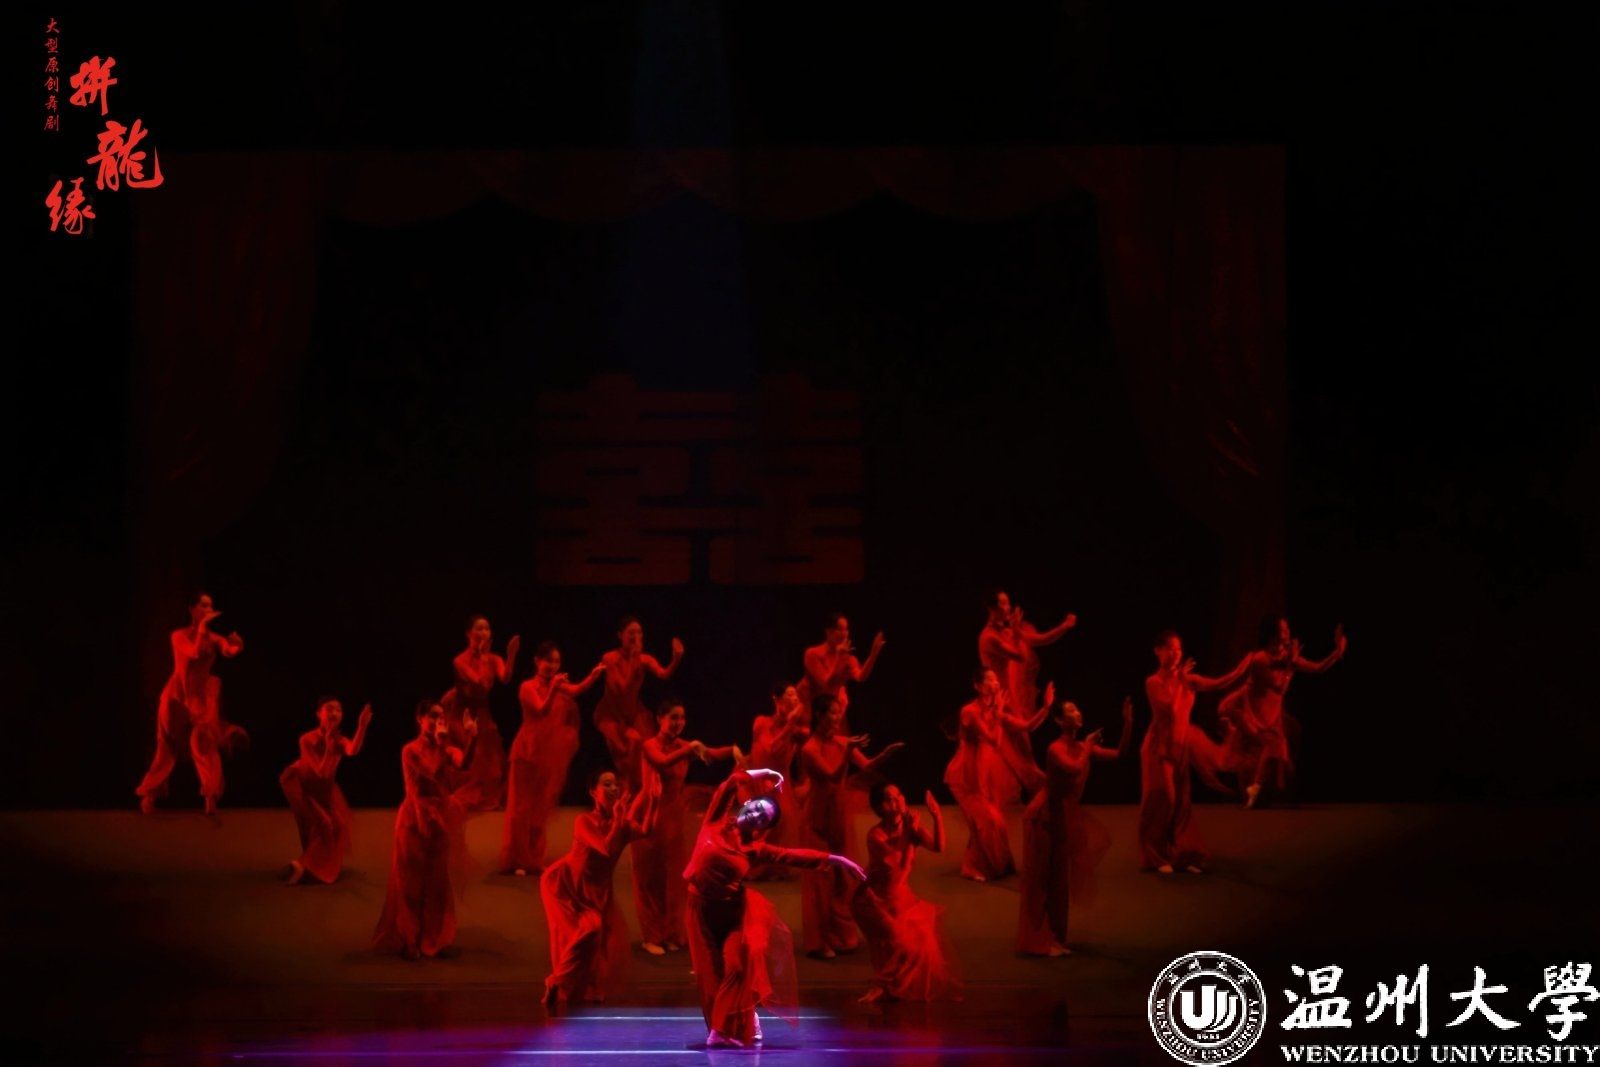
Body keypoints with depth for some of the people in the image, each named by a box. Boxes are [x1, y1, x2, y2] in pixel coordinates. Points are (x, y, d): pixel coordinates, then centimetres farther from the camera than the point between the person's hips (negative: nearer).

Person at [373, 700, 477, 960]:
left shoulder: (447, 750, 3)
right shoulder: (411, 751, -9)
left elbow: (464, 765, -20)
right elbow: (427, 776, -23)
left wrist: (472, 738, -33)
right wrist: (439, 745, -24)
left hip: (440, 820, 5)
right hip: (416, 820, -5)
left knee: (437, 882, 8)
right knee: (412, 882, 2)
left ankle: (432, 939, 18)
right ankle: (408, 941, 10)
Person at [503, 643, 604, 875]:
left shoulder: (560, 687, 9)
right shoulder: (529, 687, -7)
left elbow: (578, 690, -11)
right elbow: (541, 710, -23)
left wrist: (594, 675, -29)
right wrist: (553, 689, -38)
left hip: (553, 756, 6)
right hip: (529, 753, -6)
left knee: (542, 808, 10)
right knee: (522, 807, -1)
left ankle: (534, 860, 18)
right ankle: (515, 861, 3)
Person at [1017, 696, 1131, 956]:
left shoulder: (1083, 748, 3)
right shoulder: (1056, 749, -19)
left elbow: (1118, 755, -1)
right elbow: (1075, 769, -37)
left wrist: (1128, 723, -10)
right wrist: (1088, 745, -22)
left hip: (1063, 819, 8)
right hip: (1044, 818, -8)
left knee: (1059, 881, 14)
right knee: (1041, 880, -2)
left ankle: (1053, 939, 24)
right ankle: (1038, 942, 4)